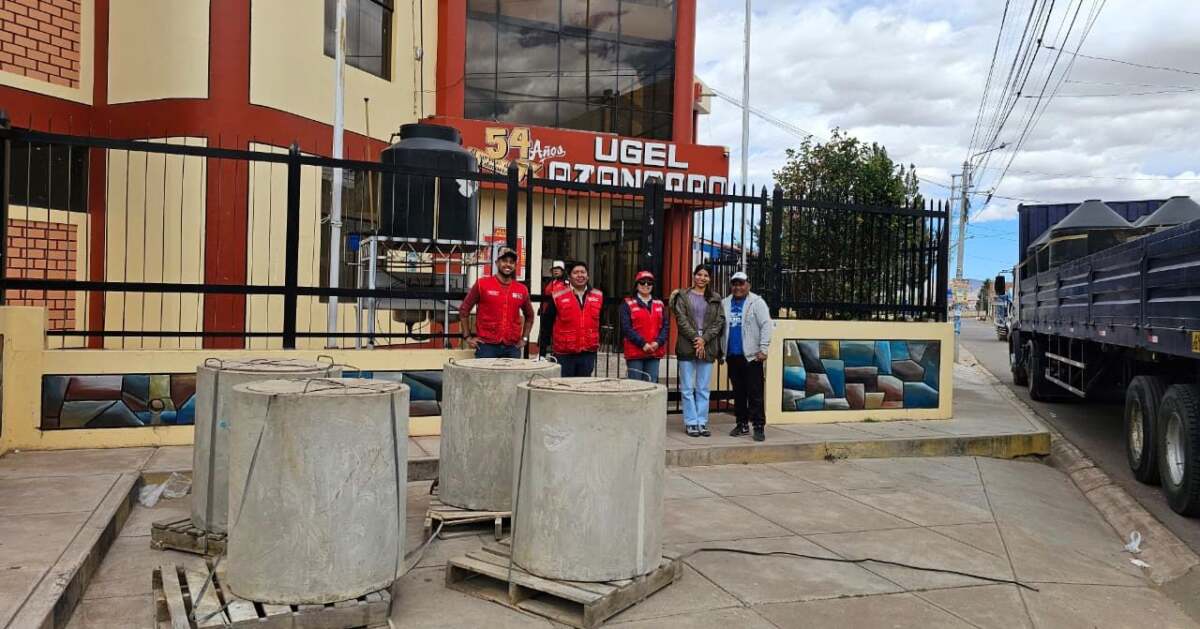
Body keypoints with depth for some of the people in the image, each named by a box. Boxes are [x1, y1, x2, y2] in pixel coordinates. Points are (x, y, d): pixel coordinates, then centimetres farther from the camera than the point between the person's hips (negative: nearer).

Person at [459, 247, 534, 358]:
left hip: (512, 347, 3)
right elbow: (464, 309, 5)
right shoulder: (482, 284, 0)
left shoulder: (522, 290, 9)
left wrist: (524, 338, 15)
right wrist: (468, 337, 0)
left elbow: (529, 315, 25)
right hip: (486, 346, -3)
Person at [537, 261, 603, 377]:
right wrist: (542, 350, -1)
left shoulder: (598, 296, 6)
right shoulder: (558, 297, -4)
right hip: (564, 355, -3)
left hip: (588, 354, 3)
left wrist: (598, 342, 12)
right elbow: (546, 326, 0)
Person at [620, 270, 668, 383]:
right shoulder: (627, 304, 1)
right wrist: (643, 344, -15)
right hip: (635, 352, -4)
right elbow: (626, 328, -8)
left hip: (655, 352, 4)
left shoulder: (659, 304, 14)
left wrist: (658, 342, -9)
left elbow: (666, 326, 8)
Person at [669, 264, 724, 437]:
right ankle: (691, 423, 5)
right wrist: (695, 338, -13)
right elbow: (681, 320, -4)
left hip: (707, 347, 2)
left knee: (703, 389, 6)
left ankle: (702, 422, 11)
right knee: (688, 388, 0)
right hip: (687, 346, -2)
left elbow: (719, 322, 4)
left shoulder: (715, 299, 12)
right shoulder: (683, 296, 6)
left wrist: (704, 339, -9)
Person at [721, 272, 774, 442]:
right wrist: (721, 350, 9)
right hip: (732, 356, 5)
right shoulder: (725, 303, 13)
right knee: (738, 392, 11)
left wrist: (763, 349, -15)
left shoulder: (757, 302, -2)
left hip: (751, 356, -5)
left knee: (755, 393, -5)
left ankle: (759, 426, -1)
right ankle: (742, 424, 19)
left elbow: (766, 325, -9)